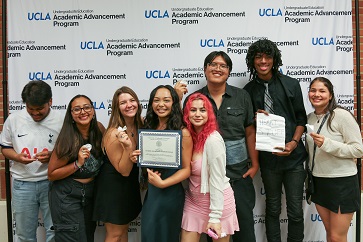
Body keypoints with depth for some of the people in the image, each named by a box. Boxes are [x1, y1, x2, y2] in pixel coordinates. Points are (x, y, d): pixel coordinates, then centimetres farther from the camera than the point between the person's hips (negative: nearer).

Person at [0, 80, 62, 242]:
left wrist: (52, 155, -18)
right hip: (22, 184, 2)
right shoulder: (13, 119, -1)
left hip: (51, 182, -1)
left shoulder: (60, 120, -6)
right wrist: (17, 157, -11)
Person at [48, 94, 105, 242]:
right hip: (66, 196, -5)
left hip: (90, 193, 6)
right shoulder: (68, 140, -21)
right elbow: (51, 174, -14)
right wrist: (78, 164, -25)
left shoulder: (99, 128, -8)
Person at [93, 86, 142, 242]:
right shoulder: (113, 134, -24)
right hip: (113, 187, -7)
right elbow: (124, 170, -21)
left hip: (130, 185, 7)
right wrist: (128, 147, -36)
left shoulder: (140, 125, -5)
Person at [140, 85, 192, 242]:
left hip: (170, 192, -6)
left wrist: (163, 183, -21)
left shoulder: (182, 132, -13)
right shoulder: (148, 128, 6)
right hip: (150, 192, 6)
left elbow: (186, 169, -11)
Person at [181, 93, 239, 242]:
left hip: (217, 200, -6)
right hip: (193, 200, 6)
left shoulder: (213, 140, -21)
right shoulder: (188, 135, 1)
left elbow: (217, 180, -20)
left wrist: (215, 216, -18)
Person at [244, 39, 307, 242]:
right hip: (268, 157, 1)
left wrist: (294, 143, -11)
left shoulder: (291, 84, 1)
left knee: (295, 209, 5)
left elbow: (301, 118, 3)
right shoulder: (249, 90, 3)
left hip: (293, 155, -1)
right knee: (273, 208, 15)